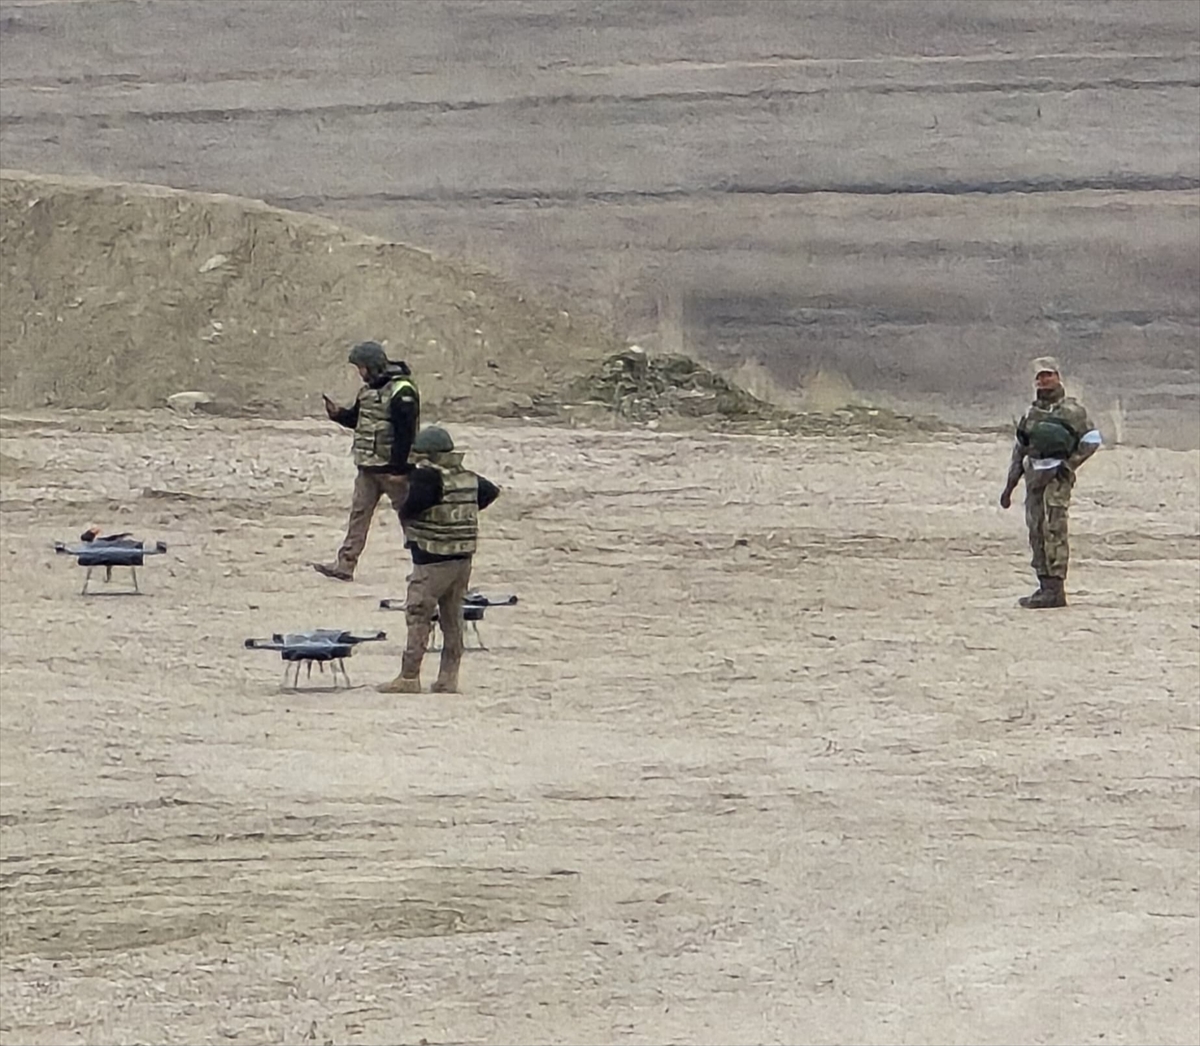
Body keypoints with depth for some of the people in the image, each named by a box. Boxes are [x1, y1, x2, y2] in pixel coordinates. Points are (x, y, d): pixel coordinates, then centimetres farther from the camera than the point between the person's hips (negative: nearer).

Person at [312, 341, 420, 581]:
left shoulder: (401, 392, -18)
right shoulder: (369, 389, 11)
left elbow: (406, 433, -21)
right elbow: (357, 419, 21)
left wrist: (399, 468, -22)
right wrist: (338, 414, 0)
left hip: (391, 468, -9)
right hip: (368, 467, 9)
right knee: (358, 514, 5)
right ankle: (345, 565, 5)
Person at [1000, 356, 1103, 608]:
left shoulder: (1071, 409, -2)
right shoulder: (1031, 412, 17)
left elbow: (1092, 440, -3)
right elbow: (1019, 449, 22)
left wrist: (1069, 465, -11)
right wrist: (1010, 486, 19)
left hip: (1057, 476, -7)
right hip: (1034, 475, 7)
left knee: (1053, 530, -13)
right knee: (1036, 532, 6)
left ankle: (1056, 589, -15)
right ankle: (1045, 585, 12)